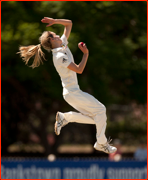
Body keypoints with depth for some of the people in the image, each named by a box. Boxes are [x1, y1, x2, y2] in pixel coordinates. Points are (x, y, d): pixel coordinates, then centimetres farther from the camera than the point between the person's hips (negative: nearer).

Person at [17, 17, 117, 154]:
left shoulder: (63, 44, 6)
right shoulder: (60, 57, -20)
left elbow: (69, 23, 12)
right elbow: (79, 70, -21)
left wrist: (55, 21, 1)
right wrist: (86, 53, -17)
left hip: (72, 92, 9)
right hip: (73, 93, -9)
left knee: (95, 119, 7)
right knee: (100, 109, -7)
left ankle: (64, 117, 13)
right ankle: (101, 143, 0)